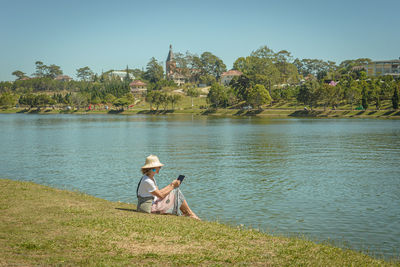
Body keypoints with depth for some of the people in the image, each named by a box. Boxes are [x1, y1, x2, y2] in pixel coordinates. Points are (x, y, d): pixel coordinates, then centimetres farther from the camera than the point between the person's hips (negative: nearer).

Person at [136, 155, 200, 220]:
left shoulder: (151, 178, 10)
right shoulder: (147, 181, -22)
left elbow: (158, 192, 10)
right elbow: (161, 195, -18)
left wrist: (171, 185, 0)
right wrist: (172, 186, -8)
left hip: (152, 203, 10)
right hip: (148, 208, -10)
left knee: (176, 190, 6)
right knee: (176, 193, -8)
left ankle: (185, 213, 8)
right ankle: (190, 214, 5)